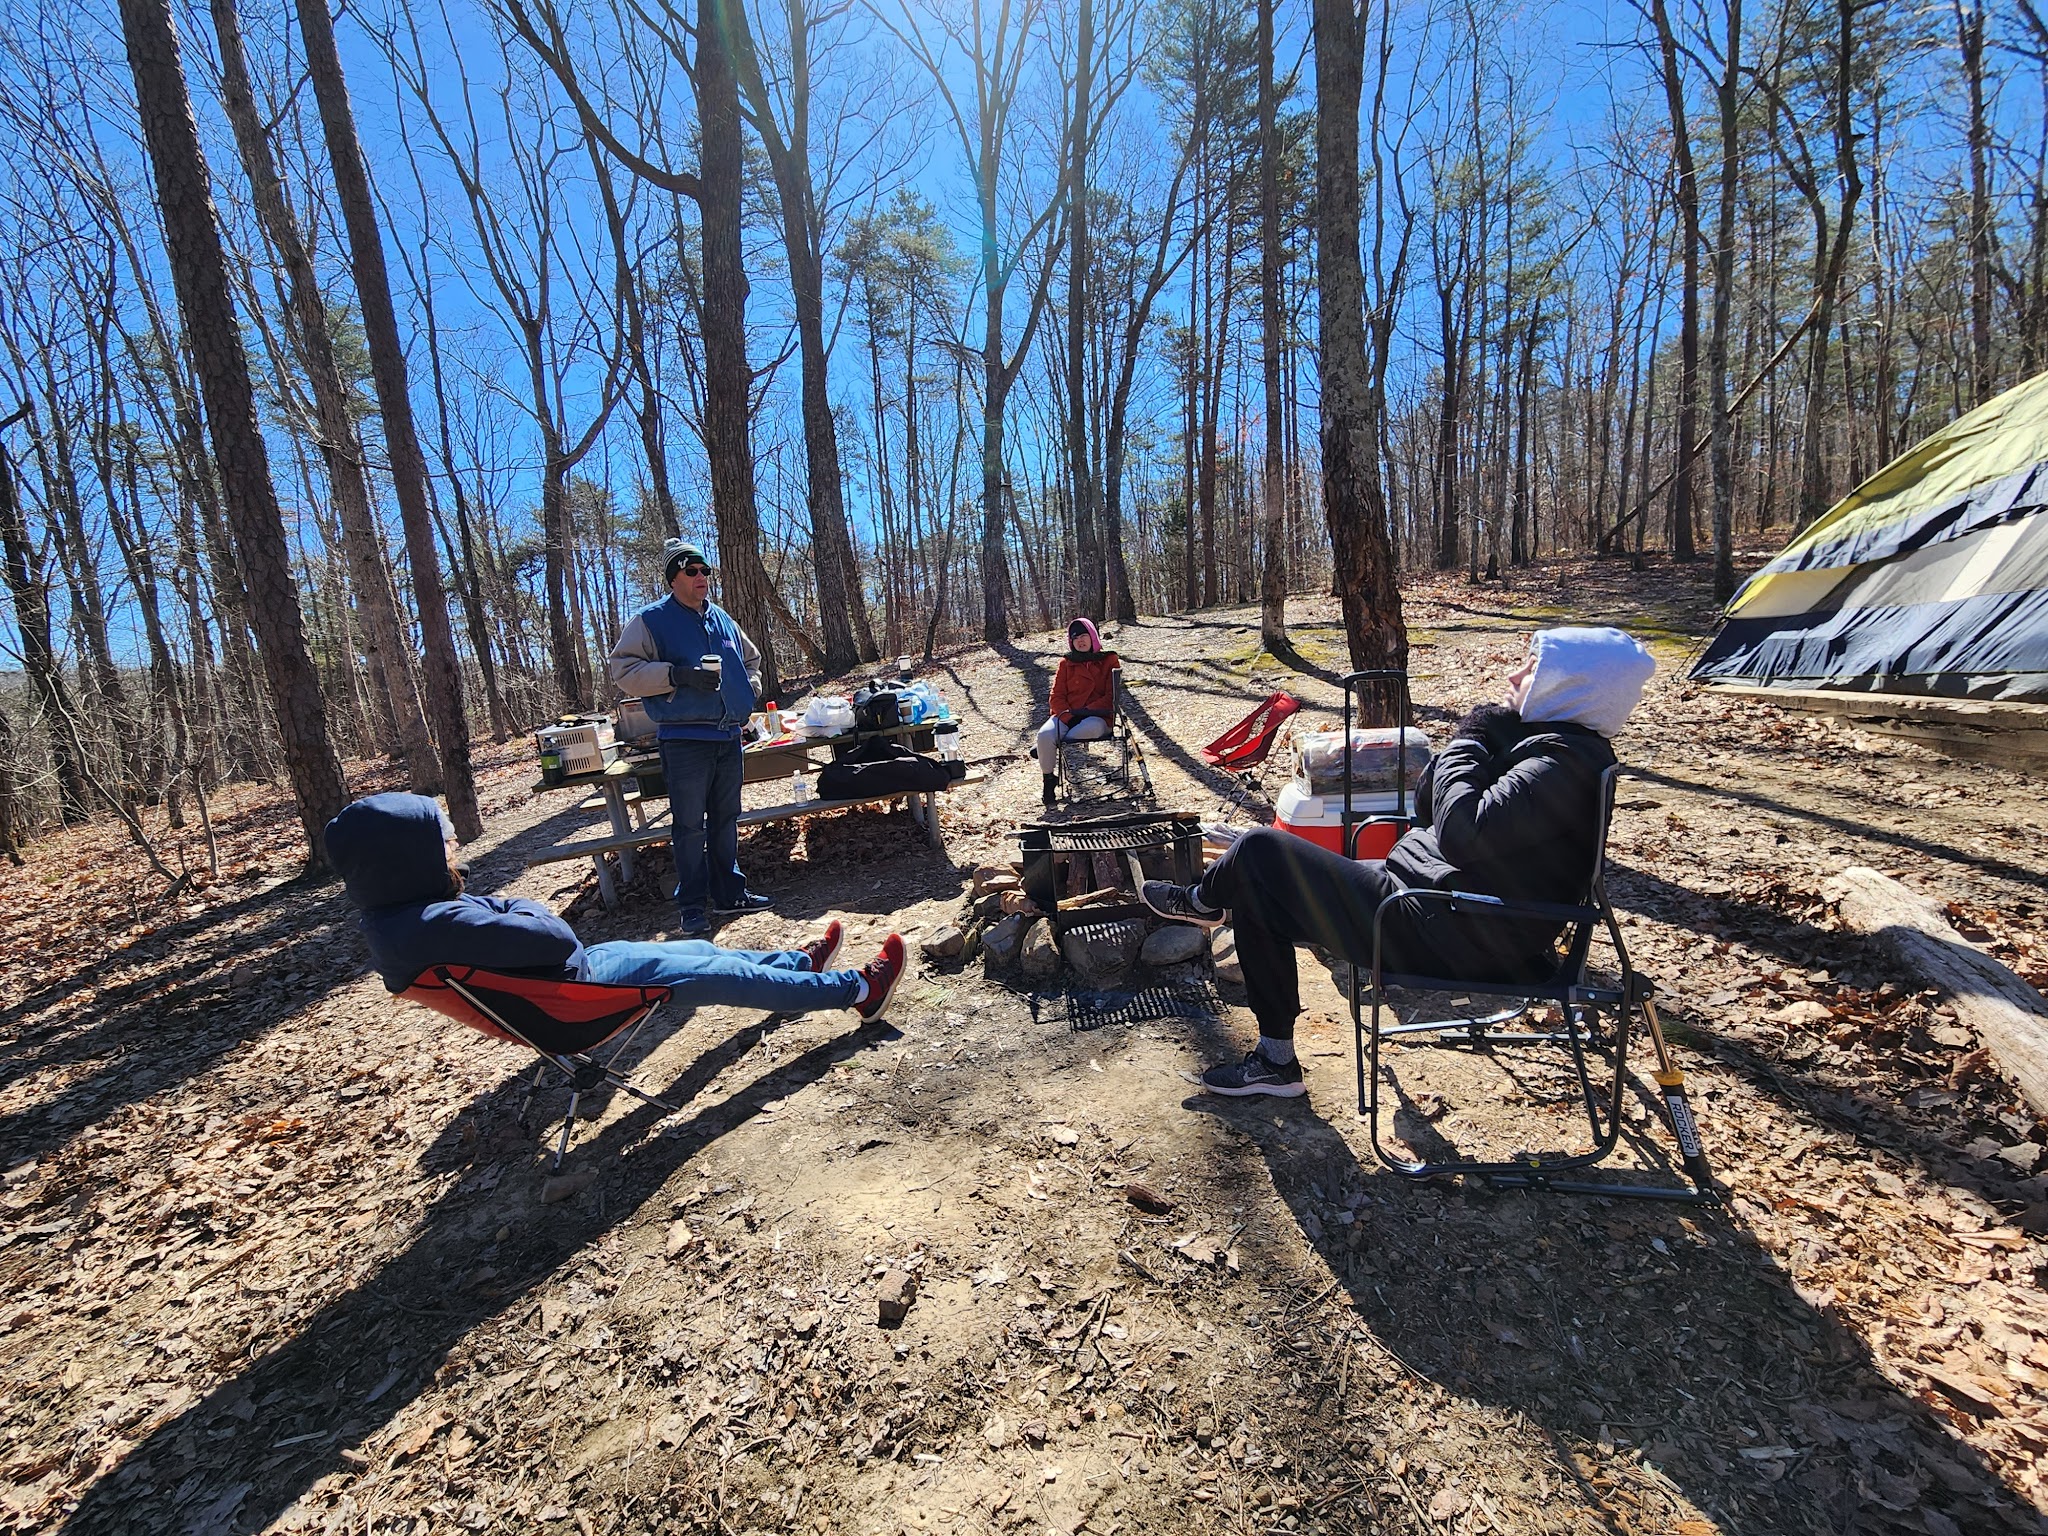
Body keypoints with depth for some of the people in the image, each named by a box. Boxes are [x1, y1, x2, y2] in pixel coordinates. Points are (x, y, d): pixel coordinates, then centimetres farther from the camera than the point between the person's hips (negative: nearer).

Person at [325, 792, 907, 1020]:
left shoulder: (393, 915, -1)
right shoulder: (436, 925, -32)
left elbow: (502, 909, 8)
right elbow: (556, 938, -28)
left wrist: (508, 910, -13)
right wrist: (530, 917, -9)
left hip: (576, 962, 9)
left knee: (698, 951, 19)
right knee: (723, 974, -1)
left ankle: (800, 964, 40)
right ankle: (858, 990, 11)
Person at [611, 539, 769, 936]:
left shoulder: (723, 619, 15)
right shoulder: (650, 621, -3)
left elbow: (751, 659, 29)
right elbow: (623, 670, -9)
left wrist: (747, 695, 12)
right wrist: (678, 675, -20)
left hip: (728, 736, 6)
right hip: (684, 741, -6)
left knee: (726, 820, 13)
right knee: (691, 826, -1)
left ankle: (729, 894, 24)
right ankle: (693, 907, 9)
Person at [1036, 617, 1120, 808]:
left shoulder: (1109, 660, 7)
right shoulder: (1066, 663, 12)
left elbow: (1111, 696, -1)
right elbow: (1057, 695, 7)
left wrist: (1085, 711, -14)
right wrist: (1068, 715, -13)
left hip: (1096, 716, -2)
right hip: (1066, 715, 2)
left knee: (1090, 728, -41)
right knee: (1045, 735, -30)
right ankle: (1049, 780, -13)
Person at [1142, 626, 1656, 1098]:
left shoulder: (1564, 763, -18)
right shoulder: (1539, 742, 14)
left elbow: (1462, 833, -31)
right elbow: (1428, 805, 14)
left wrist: (1467, 744, -15)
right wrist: (1478, 742, -2)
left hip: (1442, 936, -11)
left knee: (1258, 850, -11)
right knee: (1256, 895, 12)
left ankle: (1203, 901, 25)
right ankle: (1275, 1062, 19)